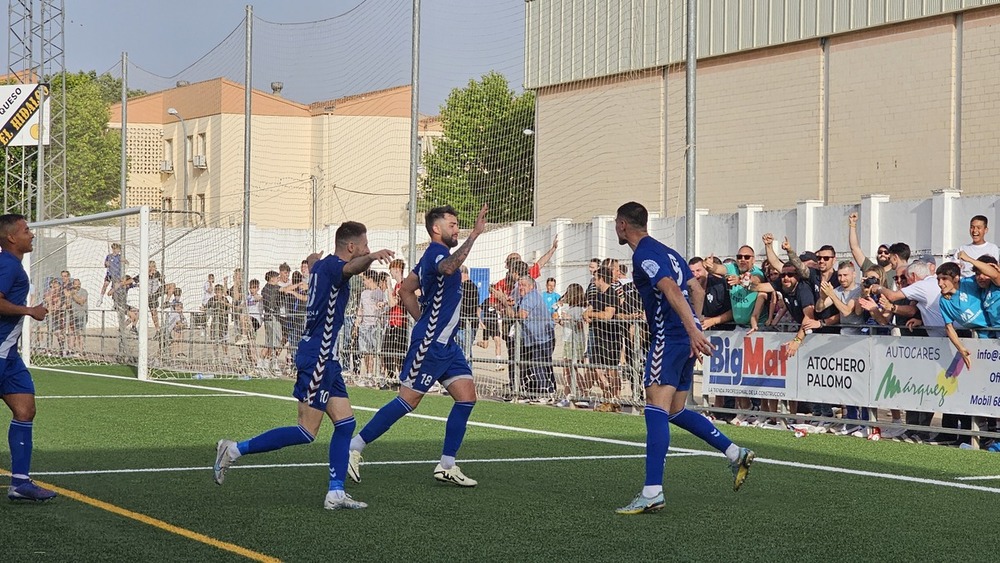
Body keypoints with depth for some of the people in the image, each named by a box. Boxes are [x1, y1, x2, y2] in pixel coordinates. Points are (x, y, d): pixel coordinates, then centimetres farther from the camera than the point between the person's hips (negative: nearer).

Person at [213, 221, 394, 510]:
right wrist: (372, 257, -60)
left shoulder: (321, 265, 14)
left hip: (325, 358, 10)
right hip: (317, 358, -10)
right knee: (307, 432, -8)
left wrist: (314, 257, 65)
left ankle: (336, 493, 5)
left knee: (345, 421, 6)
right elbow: (352, 268, -40)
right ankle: (235, 449, -3)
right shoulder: (333, 265, -14)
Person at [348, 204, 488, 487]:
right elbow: (448, 268, -41)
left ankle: (447, 466, 6)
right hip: (430, 344, -10)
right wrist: (474, 234, -44)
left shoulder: (434, 255, 17)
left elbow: (405, 290, 25)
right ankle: (354, 448, 5)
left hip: (446, 343, 10)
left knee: (467, 397, 3)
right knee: (408, 400, -5)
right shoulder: (435, 253, -15)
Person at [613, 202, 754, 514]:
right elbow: (696, 290, 23)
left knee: (656, 410, -14)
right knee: (675, 412, 17)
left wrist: (693, 331, -31)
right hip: (685, 338, 10)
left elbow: (672, 292, -23)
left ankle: (652, 492, -21)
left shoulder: (644, 255, -9)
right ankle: (736, 453, 15)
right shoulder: (666, 251, 21)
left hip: (668, 336, -10)